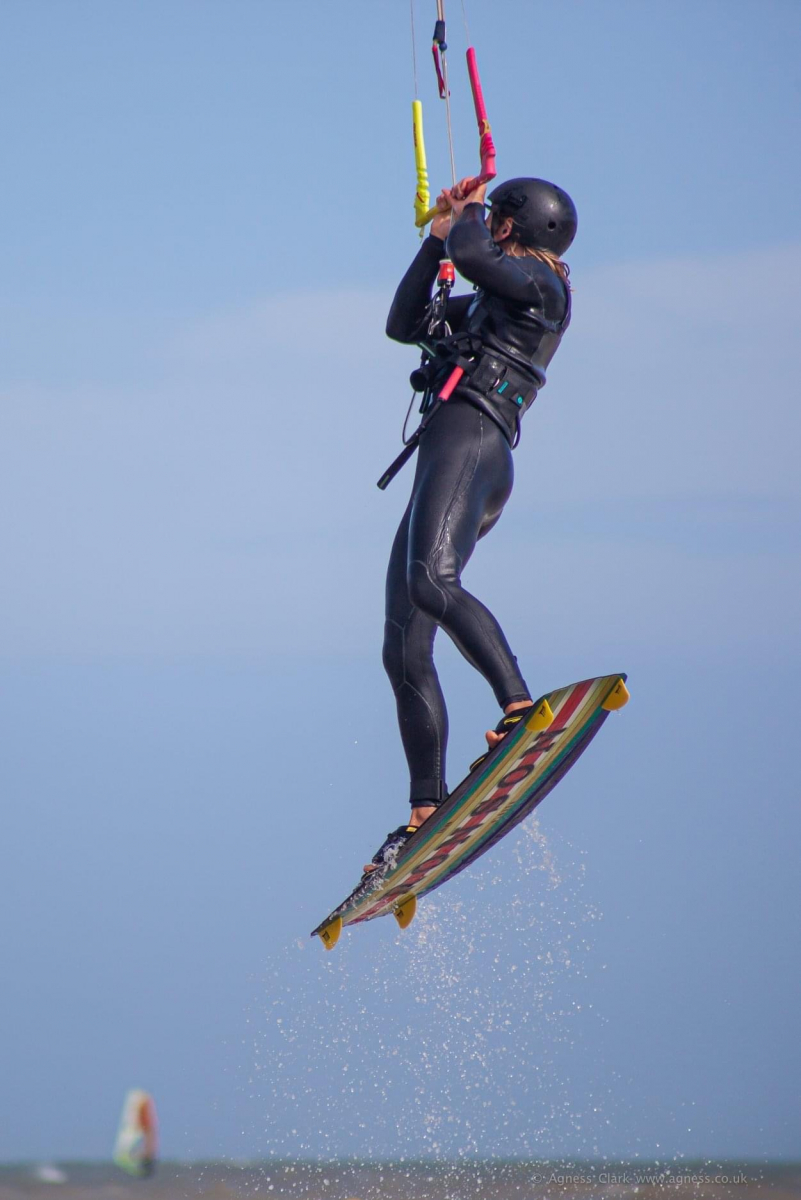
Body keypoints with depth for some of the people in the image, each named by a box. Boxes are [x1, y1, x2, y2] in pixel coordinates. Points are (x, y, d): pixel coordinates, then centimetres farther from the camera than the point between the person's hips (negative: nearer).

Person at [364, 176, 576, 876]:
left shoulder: (542, 285, 4)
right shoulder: (494, 299, 29)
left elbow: (470, 254, -14)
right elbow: (404, 323, 31)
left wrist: (464, 216, 8)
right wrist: (438, 235, 26)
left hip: (469, 442, -9)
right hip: (446, 456, 9)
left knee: (431, 584, -35)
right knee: (404, 653, 3)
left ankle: (523, 709, -42)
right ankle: (427, 815, 1)